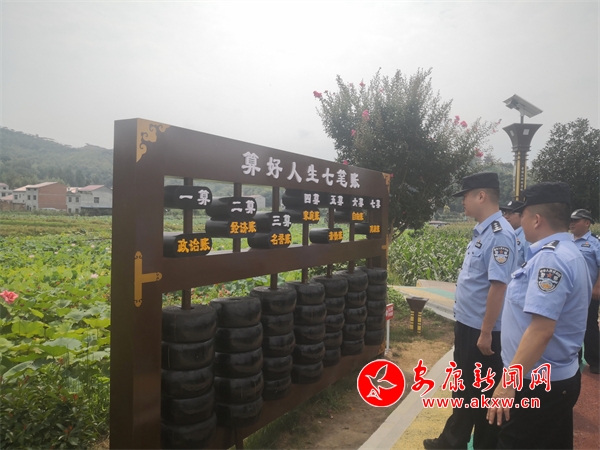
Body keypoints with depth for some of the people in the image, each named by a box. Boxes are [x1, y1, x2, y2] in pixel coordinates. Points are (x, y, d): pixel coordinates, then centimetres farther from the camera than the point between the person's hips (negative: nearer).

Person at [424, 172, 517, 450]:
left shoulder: (499, 234, -22)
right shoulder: (482, 231, 7)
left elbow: (498, 286, -26)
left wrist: (486, 332, -24)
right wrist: (466, 323, 17)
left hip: (481, 330, -9)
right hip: (466, 323, 9)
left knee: (481, 392, 10)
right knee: (464, 386, 21)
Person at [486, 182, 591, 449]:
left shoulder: (550, 258, -23)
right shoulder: (567, 252, 10)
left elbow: (541, 329, -30)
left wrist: (508, 383, -26)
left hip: (538, 384, -10)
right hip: (559, 378, 10)